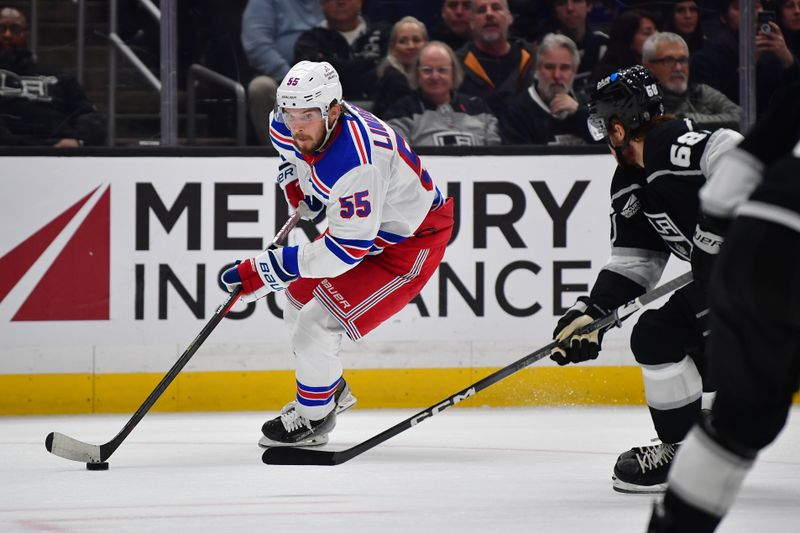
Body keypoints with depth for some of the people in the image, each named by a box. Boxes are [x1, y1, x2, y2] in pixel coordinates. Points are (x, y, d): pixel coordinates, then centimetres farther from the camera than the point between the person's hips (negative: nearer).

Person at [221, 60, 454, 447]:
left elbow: (348, 247, -37)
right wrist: (295, 182, 4)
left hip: (408, 242, -10)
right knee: (300, 297, 19)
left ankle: (312, 420, 7)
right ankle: (332, 391, 41)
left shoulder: (353, 164, -39)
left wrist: (272, 267, -35)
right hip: (356, 222, 10)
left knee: (318, 322, -14)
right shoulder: (287, 126, -12)